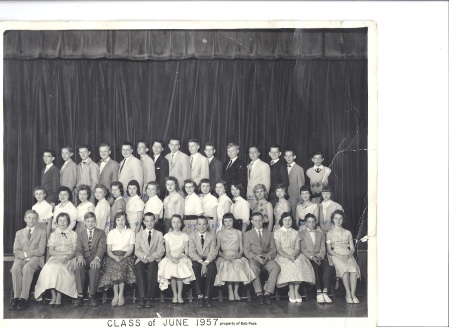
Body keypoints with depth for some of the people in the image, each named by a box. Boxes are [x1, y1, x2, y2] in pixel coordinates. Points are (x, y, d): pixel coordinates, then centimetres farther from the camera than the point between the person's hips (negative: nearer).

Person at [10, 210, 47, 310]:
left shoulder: (42, 232, 13)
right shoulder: (19, 233, 21)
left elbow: (41, 251, 0)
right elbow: (16, 251, 9)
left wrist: (26, 254, -10)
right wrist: (24, 256, -11)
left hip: (35, 258, -2)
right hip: (21, 258, 2)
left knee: (27, 267, -36)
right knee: (15, 268, -33)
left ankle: (23, 298, -38)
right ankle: (16, 297, -32)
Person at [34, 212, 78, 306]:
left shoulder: (73, 234, 11)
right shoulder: (53, 234, 17)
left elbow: (75, 251, 2)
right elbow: (51, 252, 5)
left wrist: (68, 257, -19)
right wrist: (66, 252, -7)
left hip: (69, 260, -2)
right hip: (55, 259, 2)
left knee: (60, 268, -34)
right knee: (50, 268, -32)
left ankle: (59, 297, -31)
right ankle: (53, 296, -28)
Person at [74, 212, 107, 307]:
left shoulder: (101, 233, 13)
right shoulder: (80, 234, 19)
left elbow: (101, 248, -3)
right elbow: (78, 249, 5)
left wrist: (97, 258, -23)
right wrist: (80, 257, -19)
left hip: (95, 259, -2)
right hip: (84, 258, 2)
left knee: (95, 268, -36)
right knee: (79, 267, -33)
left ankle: (92, 296, -27)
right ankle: (80, 296, -29)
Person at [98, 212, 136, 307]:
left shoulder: (130, 232, 13)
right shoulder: (111, 233, 16)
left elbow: (131, 249, 3)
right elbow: (108, 250, 7)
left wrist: (123, 257, -16)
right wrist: (115, 257, -15)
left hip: (126, 256, -1)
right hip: (113, 256, 1)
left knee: (122, 265, -34)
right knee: (114, 266, -33)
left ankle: (120, 295, -31)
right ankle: (116, 295, -31)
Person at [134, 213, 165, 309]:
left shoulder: (159, 234, 16)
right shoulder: (139, 234, 19)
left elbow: (161, 250, 4)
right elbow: (137, 250, 7)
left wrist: (151, 257, -15)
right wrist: (144, 256, -14)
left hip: (154, 260, -1)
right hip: (142, 259, 1)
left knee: (152, 267, -36)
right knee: (139, 268, -34)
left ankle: (150, 298, -38)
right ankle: (142, 297, -37)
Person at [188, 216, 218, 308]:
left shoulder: (212, 236, 8)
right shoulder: (192, 236, 7)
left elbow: (213, 252, -4)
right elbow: (192, 252, -5)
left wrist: (206, 263, -22)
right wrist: (201, 262, -21)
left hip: (208, 260, 0)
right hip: (196, 260, 0)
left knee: (212, 268, -33)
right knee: (194, 267, -34)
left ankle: (207, 296, -30)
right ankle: (200, 296, -28)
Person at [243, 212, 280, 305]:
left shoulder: (269, 234, 22)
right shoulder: (247, 234, 15)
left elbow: (273, 249, 11)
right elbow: (246, 251, 4)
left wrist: (267, 256, -12)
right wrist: (256, 257, -16)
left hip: (267, 258, 2)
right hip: (253, 259, -2)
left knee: (276, 267, -31)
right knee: (253, 268, -37)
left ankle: (267, 293, -30)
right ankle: (259, 293, -30)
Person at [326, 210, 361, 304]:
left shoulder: (348, 233, 24)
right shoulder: (329, 233, 16)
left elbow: (352, 248, 18)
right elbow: (329, 250, 7)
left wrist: (349, 254, -6)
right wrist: (339, 256, -10)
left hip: (348, 255, 2)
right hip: (336, 256, -2)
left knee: (354, 269, -33)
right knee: (344, 269, -36)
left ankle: (353, 294, -33)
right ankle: (348, 294, -33)